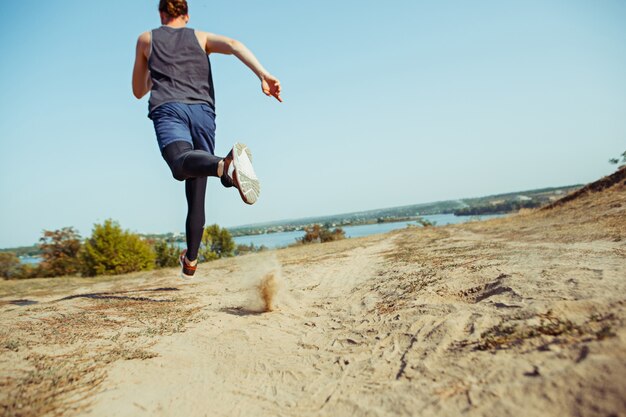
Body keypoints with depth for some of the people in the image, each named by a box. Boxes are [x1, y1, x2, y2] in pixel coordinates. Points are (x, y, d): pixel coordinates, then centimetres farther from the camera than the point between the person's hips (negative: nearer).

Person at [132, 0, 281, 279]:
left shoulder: (146, 39, 28)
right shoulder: (201, 37, 27)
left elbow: (138, 91, 34)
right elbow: (233, 45, 4)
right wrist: (263, 75, -11)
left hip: (168, 108, -2)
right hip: (203, 111, 2)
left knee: (182, 164, -33)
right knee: (196, 195, 10)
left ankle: (226, 164, -67)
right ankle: (190, 261, 20)